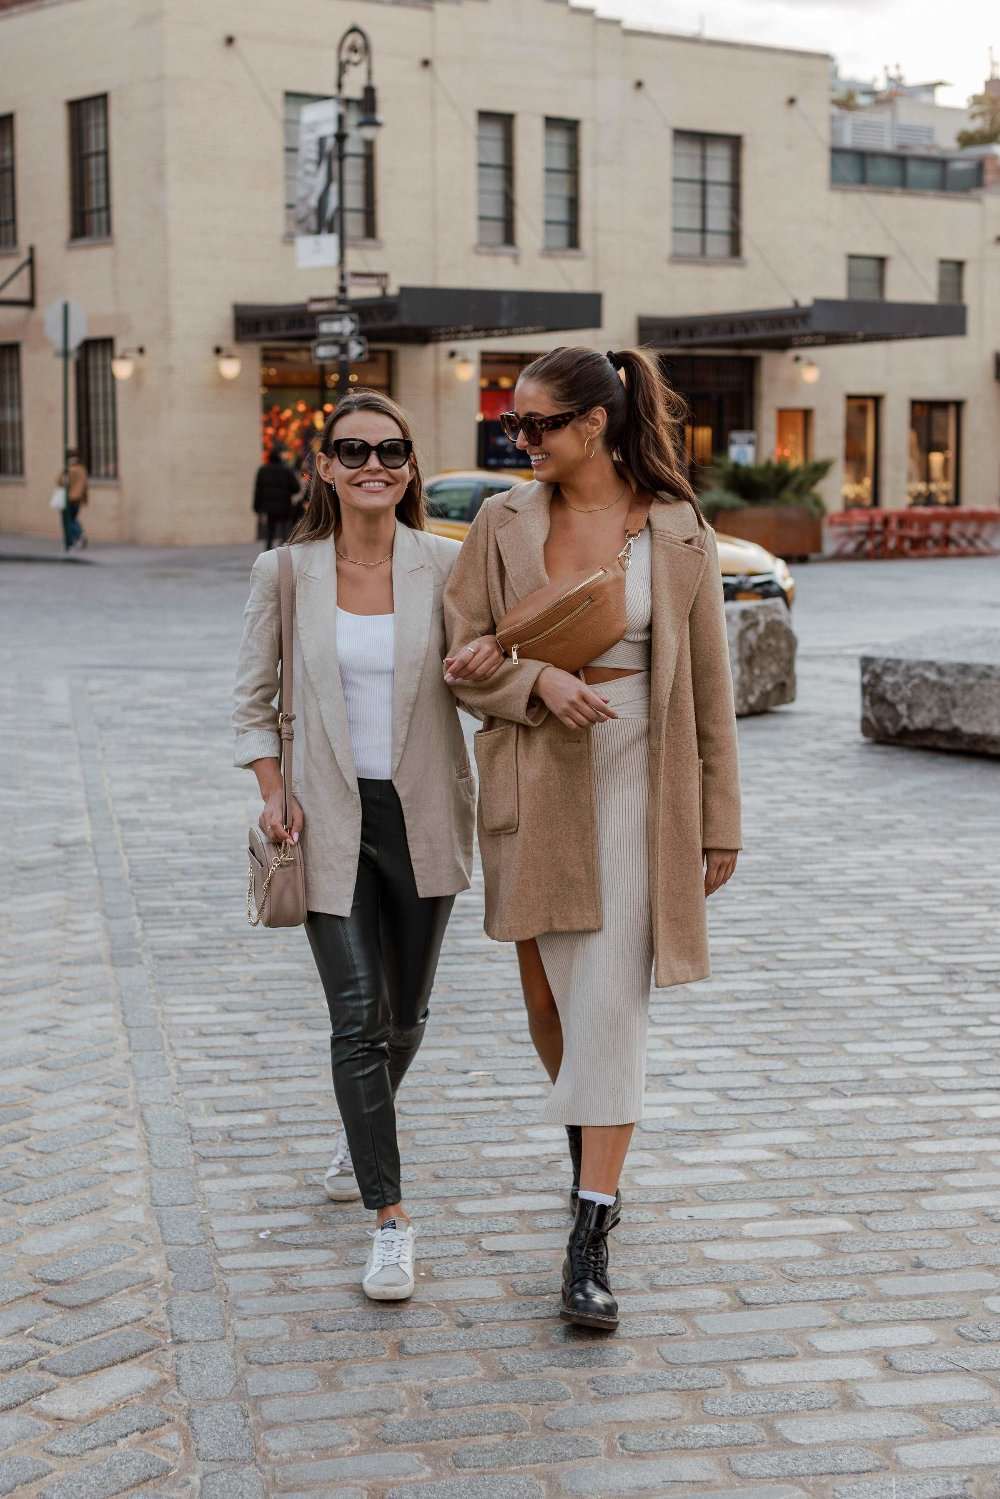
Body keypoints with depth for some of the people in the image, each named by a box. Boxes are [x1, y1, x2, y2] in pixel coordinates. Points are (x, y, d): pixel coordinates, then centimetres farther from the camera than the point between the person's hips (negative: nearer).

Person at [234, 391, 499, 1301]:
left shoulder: (448, 567, -4)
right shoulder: (285, 573, -3)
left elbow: (481, 680, 0)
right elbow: (255, 698, 6)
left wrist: (489, 666, -24)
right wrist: (272, 793, -6)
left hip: (424, 816, 1)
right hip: (332, 822, -1)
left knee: (406, 1012, 16)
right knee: (357, 1016, -8)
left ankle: (362, 1131, 47)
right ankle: (390, 1220, 2)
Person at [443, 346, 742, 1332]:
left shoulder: (679, 536, -3)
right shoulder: (504, 523, 1)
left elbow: (709, 688, 1)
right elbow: (462, 655, 2)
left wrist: (718, 824, 3)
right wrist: (539, 682, -18)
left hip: (636, 788, -3)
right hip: (533, 787, 3)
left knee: (610, 1007, -7)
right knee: (547, 994, 13)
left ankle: (588, 1245, -3)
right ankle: (592, 1158, 42)